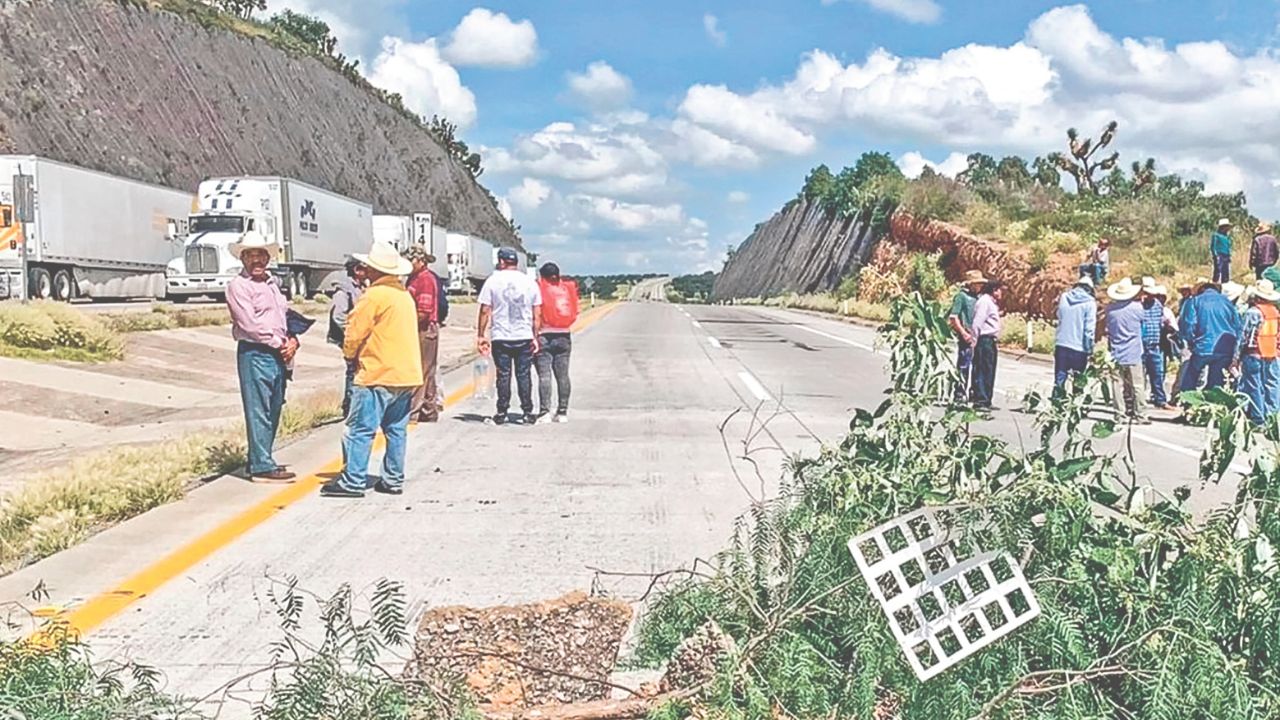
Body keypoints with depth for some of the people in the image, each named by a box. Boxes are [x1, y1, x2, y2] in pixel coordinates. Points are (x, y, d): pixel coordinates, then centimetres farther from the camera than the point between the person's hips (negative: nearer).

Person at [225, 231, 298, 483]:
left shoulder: (273, 283, 19)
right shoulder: (238, 285, -6)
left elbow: (286, 316, 21)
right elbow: (250, 324, -14)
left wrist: (292, 341, 2)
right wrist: (280, 344, -10)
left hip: (278, 355, 8)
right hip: (254, 354, -8)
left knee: (273, 411, 11)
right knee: (258, 412, -6)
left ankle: (261, 460, 22)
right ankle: (262, 467, -3)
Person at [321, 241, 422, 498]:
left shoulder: (374, 295, -12)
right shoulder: (406, 295, 13)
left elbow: (354, 334, -9)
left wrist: (349, 352, 12)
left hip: (378, 374, -8)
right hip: (408, 374, 8)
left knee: (359, 429, -3)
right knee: (397, 429, 11)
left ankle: (353, 481, -3)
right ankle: (394, 480, 14)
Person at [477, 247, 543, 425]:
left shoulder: (493, 281, -2)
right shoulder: (530, 282, 5)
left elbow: (485, 311, -4)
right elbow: (537, 314, 5)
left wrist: (481, 335, 2)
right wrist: (535, 337, 10)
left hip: (501, 338, -1)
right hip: (525, 337, 1)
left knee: (503, 375, 4)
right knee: (524, 375, 6)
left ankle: (502, 413, 7)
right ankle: (527, 412, 8)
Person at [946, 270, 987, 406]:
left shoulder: (976, 297, 14)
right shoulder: (961, 296, -7)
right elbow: (953, 317, -13)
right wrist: (963, 333, -17)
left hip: (974, 337, 7)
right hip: (965, 337, -7)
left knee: (973, 367, 11)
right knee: (963, 366, -5)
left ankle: (970, 393, 20)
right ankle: (960, 395, 0)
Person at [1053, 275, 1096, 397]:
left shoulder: (1064, 297, 3)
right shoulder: (1090, 302, -8)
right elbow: (1089, 329, -11)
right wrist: (1089, 349, -6)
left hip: (1061, 344, 3)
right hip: (1079, 347, -3)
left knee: (1059, 380, 8)